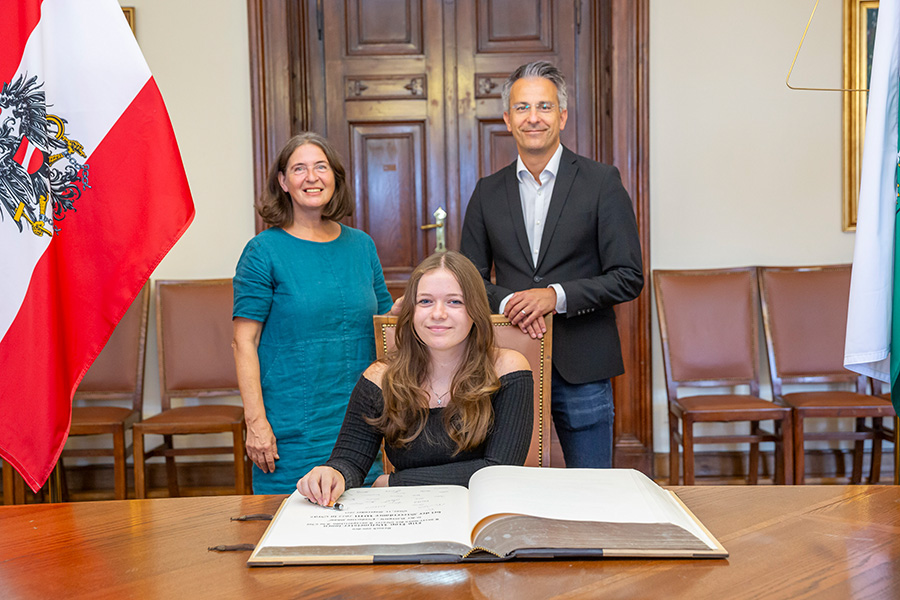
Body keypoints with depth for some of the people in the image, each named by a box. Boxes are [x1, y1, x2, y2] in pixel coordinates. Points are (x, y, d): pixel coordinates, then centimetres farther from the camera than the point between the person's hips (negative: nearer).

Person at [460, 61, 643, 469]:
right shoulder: (488, 192, 9)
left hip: (581, 368, -2)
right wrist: (508, 302, -11)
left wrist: (556, 296, -17)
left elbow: (629, 278, -5)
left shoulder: (601, 182, -1)